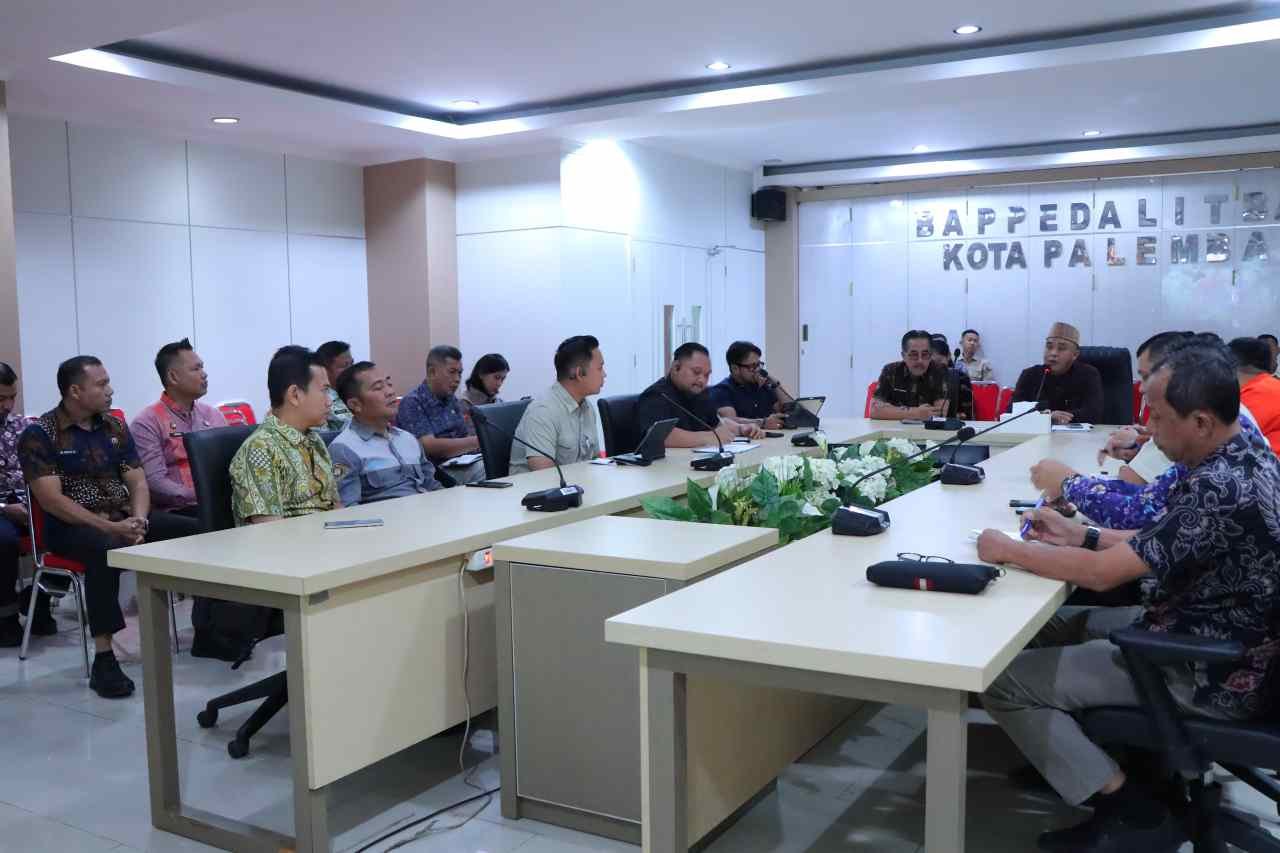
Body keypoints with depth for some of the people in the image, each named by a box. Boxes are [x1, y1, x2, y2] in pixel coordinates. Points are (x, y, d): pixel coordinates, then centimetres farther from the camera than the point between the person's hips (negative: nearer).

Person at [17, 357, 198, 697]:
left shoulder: (115, 427, 11)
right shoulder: (38, 435, -5)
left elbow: (138, 482, 9)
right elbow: (52, 500, -14)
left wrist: (138, 521, -13)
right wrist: (110, 527, -23)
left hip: (124, 517, 6)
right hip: (71, 526, -5)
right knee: (106, 548, -39)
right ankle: (104, 659, -35)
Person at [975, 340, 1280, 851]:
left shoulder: (1221, 489, -30)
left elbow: (1102, 573, -26)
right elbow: (1162, 540, 13)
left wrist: (1008, 551, -14)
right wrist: (1081, 535, 3)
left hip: (1208, 673, -10)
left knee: (1003, 683, -11)